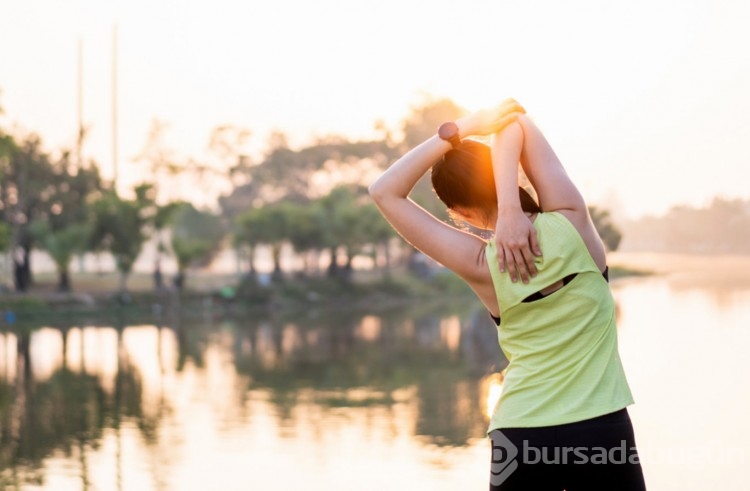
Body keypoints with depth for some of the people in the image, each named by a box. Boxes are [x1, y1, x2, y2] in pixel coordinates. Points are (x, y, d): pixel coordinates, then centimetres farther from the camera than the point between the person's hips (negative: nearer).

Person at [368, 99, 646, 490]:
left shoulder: (480, 265, -9)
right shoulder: (571, 223, -10)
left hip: (521, 439, 0)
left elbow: (385, 193, -3)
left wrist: (459, 129, -8)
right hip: (602, 431, 0)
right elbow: (514, 120, -4)